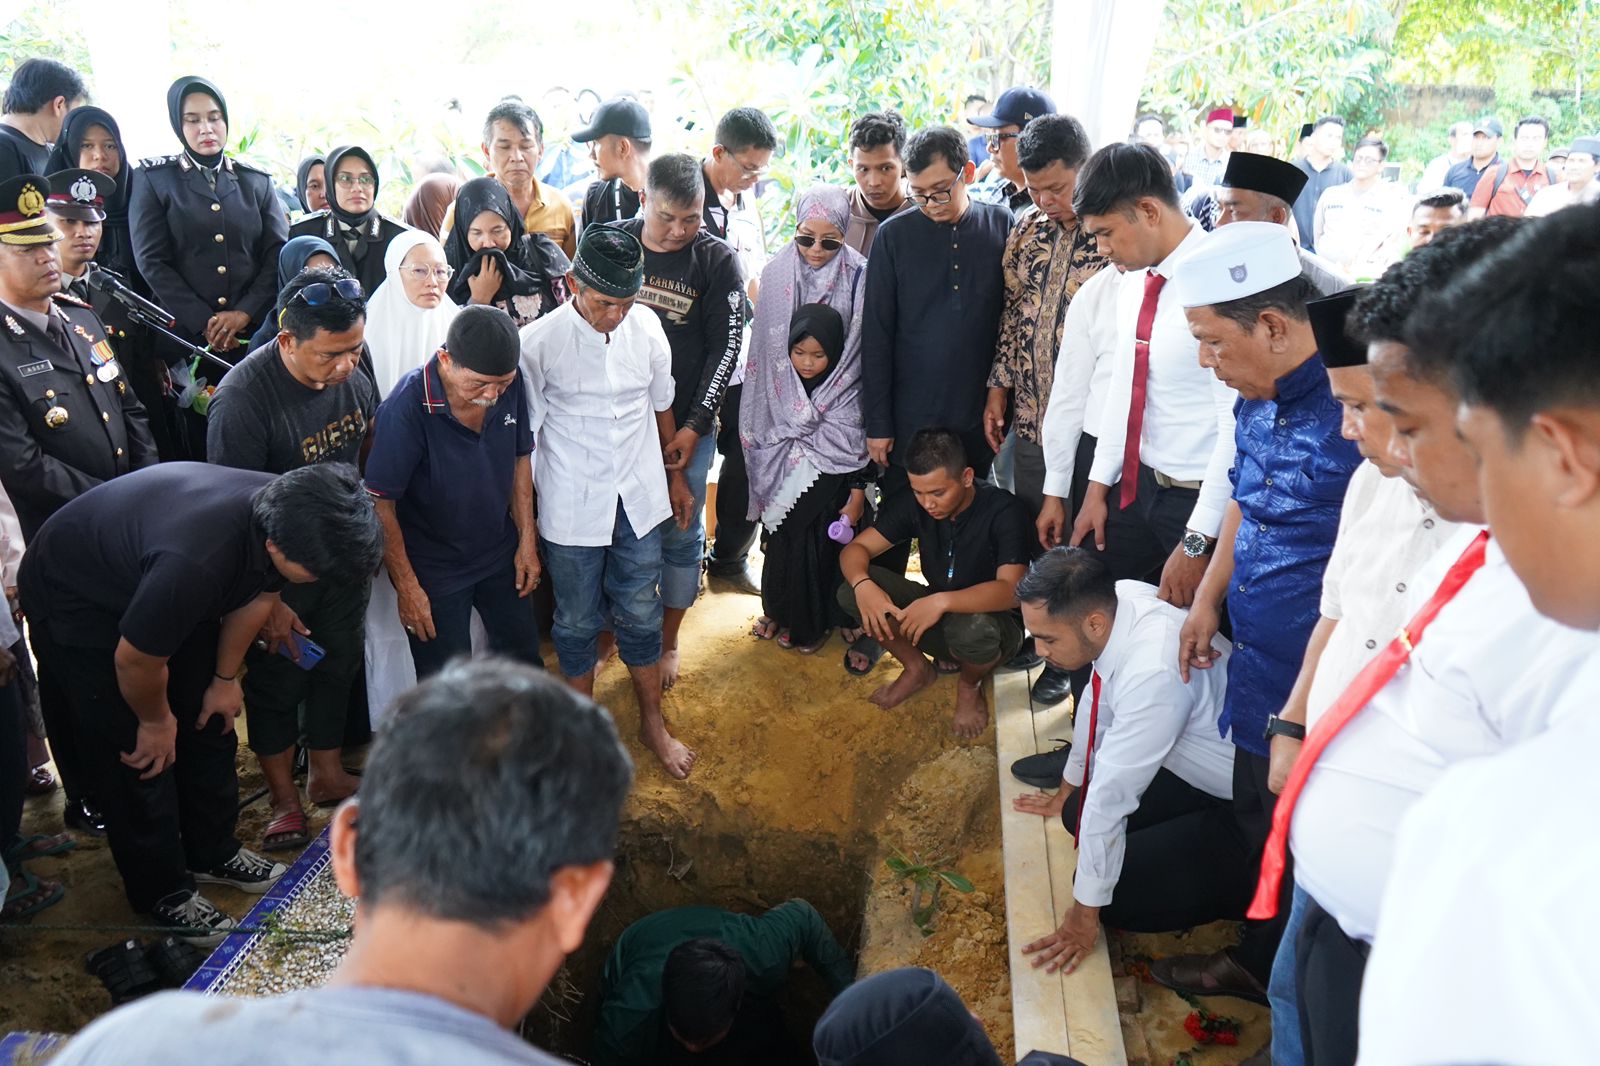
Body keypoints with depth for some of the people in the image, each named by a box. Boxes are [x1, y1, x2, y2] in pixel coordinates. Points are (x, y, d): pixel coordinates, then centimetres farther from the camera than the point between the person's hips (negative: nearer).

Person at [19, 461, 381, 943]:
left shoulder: (288, 514, -23)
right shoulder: (196, 560, -45)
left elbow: (257, 598, -2)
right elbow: (134, 659, -27)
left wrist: (225, 678, 7)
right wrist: (155, 721, -8)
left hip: (152, 578, 7)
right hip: (75, 598, -7)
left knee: (209, 721, 11)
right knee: (141, 754, -3)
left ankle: (213, 852, 29)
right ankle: (161, 893, 16)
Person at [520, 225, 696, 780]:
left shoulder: (646, 326, -5)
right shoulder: (538, 344, -16)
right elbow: (522, 436, -9)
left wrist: (675, 476, 18)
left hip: (639, 503, 3)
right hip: (572, 511, -3)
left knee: (641, 617, 14)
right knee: (577, 624, 13)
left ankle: (653, 724, 33)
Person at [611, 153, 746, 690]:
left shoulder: (717, 259, -5)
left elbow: (726, 346, -5)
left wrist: (695, 425, -11)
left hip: (686, 424, -1)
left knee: (680, 534, 8)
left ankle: (668, 641, 26)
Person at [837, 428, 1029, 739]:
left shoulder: (1004, 511, -23)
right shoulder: (914, 504, -10)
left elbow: (1011, 590, -33)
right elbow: (855, 548, -10)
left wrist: (942, 601, -48)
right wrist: (862, 584, -34)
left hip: (994, 619, -4)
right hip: (935, 613, 4)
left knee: (971, 629, -42)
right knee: (851, 591, -18)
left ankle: (970, 684, -2)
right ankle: (917, 667, 6)